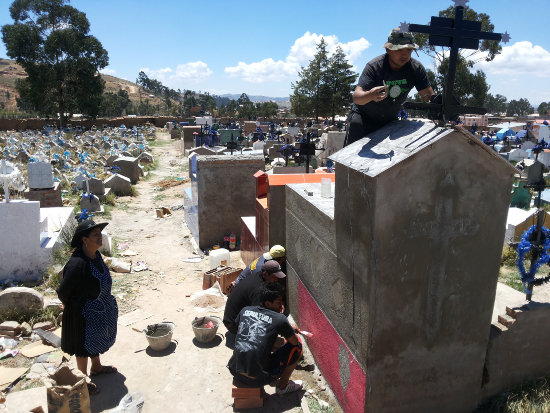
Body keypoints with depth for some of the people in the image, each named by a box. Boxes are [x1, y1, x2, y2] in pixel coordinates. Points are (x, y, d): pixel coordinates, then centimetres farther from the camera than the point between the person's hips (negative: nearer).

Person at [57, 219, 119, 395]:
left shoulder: (95, 255, -7)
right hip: (84, 313, -8)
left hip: (99, 311, 8)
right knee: (84, 347, 13)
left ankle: (96, 367, 51)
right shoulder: (77, 264, -33)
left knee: (95, 341, 28)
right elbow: (63, 292, -25)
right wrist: (72, 307, -7)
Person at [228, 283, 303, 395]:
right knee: (297, 346, 8)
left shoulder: (245, 310, 6)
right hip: (258, 379, -5)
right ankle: (282, 386, 22)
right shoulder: (280, 319, -8)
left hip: (235, 371, 6)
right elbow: (295, 342, 3)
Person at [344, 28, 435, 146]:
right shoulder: (374, 66, -25)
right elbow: (356, 97, -38)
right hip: (363, 117, -4)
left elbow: (429, 97, -13)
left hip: (390, 119, 4)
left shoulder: (416, 68, -13)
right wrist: (370, 95, -61)